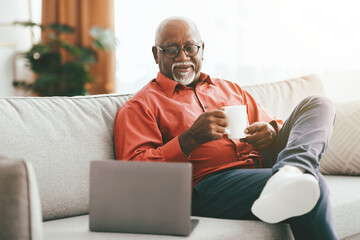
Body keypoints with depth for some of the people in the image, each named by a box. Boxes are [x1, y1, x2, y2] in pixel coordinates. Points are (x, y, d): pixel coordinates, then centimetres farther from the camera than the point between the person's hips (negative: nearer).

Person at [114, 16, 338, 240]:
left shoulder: (230, 89, 30)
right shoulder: (140, 106, 9)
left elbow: (273, 125, 29)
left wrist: (271, 133, 1)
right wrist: (191, 138, -16)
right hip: (208, 185, -8)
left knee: (318, 105, -15)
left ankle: (291, 170, -38)